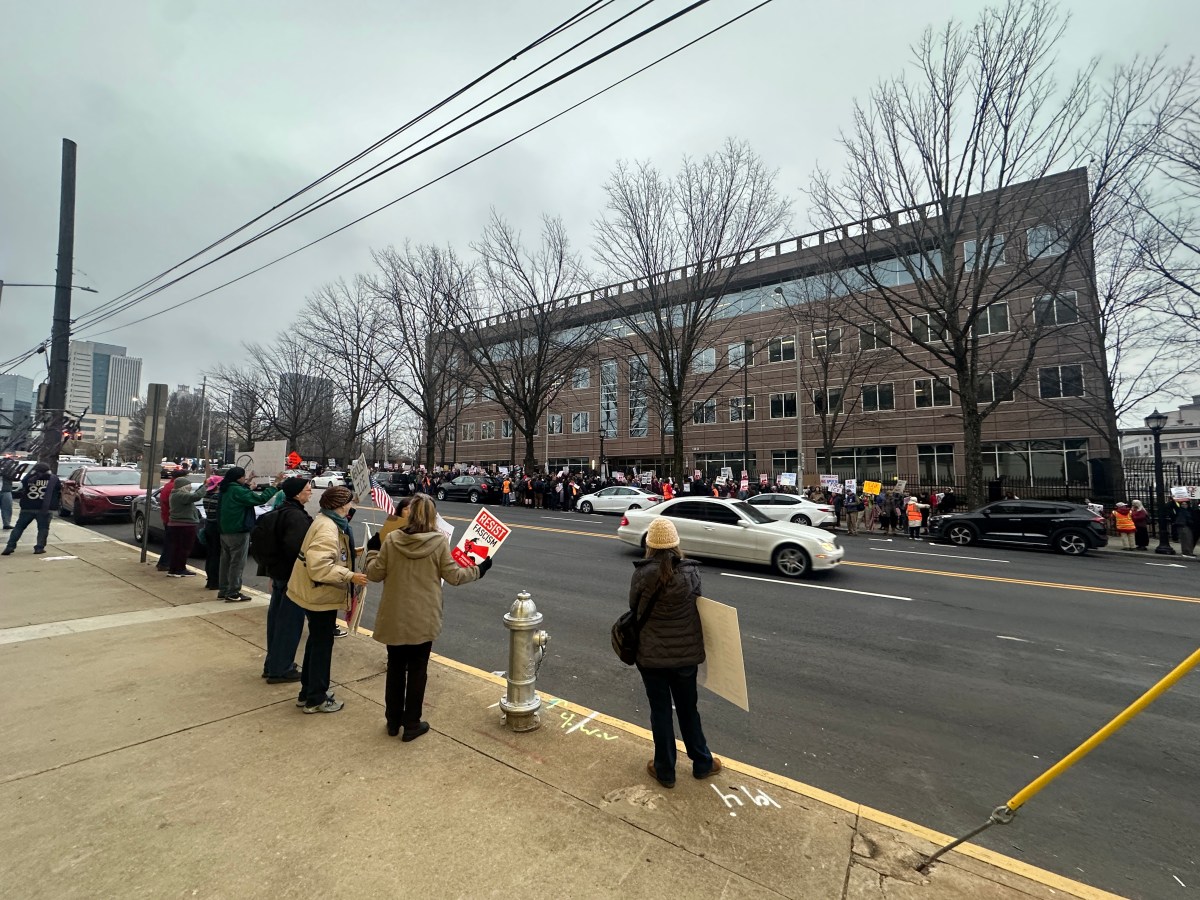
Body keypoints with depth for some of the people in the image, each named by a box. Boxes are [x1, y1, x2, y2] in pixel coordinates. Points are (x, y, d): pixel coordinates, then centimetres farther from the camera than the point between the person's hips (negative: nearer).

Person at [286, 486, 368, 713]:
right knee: (322, 644, 4)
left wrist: (351, 553, 10)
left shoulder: (330, 522, 7)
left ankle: (307, 692, 35)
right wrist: (350, 576, -29)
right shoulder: (327, 528, -26)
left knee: (316, 641, 21)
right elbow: (320, 566, -32)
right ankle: (316, 699, 19)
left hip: (317, 592, 11)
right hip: (321, 594, -11)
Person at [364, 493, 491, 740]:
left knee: (395, 668, 19)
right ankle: (412, 725, 23)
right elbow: (453, 576, -7)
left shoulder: (392, 539, -8)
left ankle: (393, 721, 33)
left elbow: (375, 574, -1)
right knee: (417, 670, 12)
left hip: (394, 617, 2)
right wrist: (479, 569, 9)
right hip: (424, 619, -2)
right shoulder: (439, 541, -13)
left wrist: (372, 551, 16)